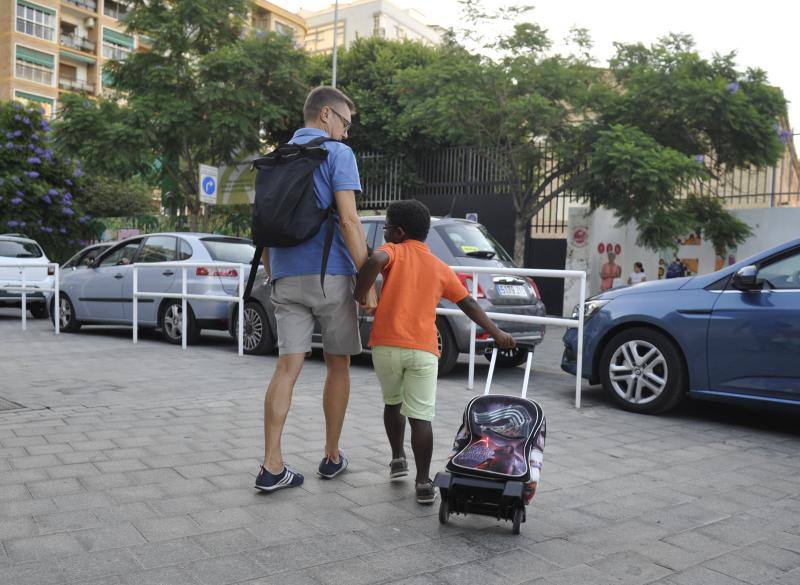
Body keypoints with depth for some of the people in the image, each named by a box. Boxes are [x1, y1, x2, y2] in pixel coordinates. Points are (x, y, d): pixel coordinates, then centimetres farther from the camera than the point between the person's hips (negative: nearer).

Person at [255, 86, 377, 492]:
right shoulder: (338, 154, -3)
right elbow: (348, 220, -14)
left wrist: (272, 277, 23)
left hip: (286, 278, 5)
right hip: (330, 275, -5)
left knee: (287, 367, 2)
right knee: (338, 366, 10)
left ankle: (271, 466, -3)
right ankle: (332, 457, 20)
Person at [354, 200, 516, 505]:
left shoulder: (394, 251, 5)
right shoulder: (440, 267, 15)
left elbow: (375, 261, -20)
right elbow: (469, 304, 18)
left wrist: (360, 296, -8)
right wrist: (497, 334, 25)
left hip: (386, 345, -1)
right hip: (423, 349, 1)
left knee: (392, 402, 22)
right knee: (420, 415, 1)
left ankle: (398, 459, 31)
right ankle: (424, 483, -3)